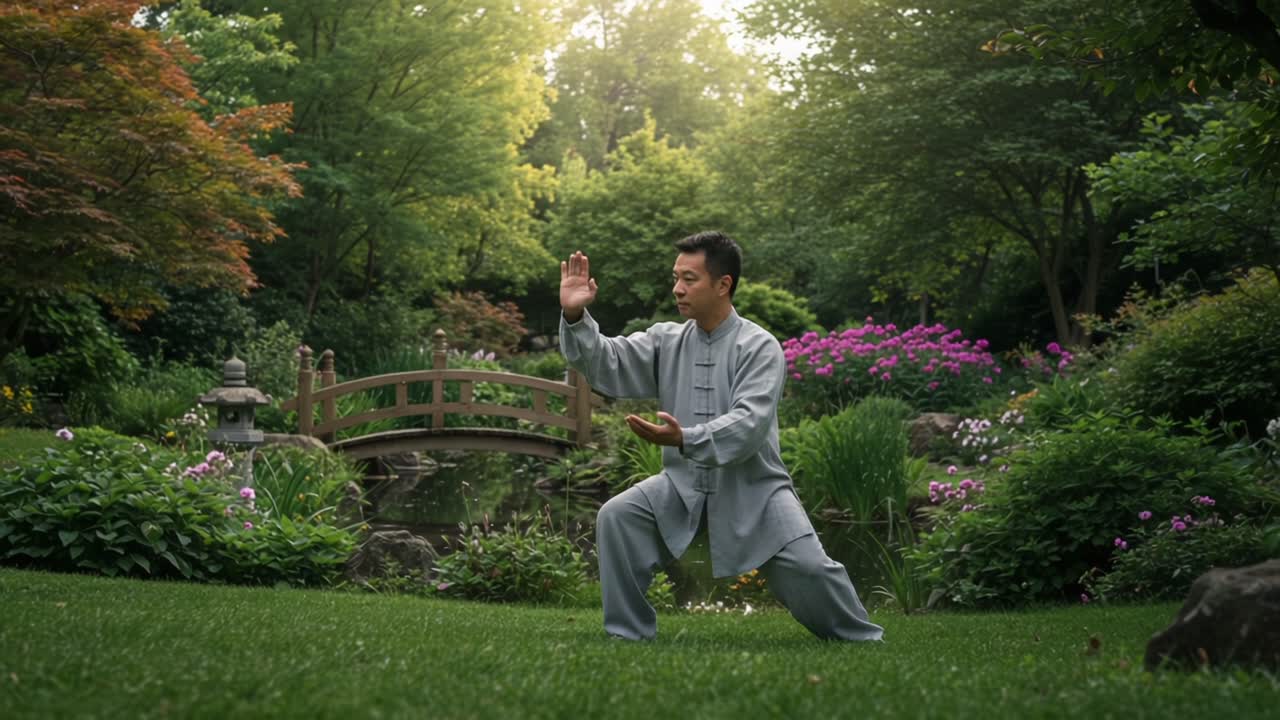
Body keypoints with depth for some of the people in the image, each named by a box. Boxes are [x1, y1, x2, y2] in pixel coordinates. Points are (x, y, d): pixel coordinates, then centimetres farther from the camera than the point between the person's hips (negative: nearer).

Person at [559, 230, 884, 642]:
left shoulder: (759, 347, -13)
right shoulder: (666, 341, 2)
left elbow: (748, 424, -27)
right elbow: (607, 365, -8)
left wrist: (685, 440, -43)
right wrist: (575, 316, -26)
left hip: (751, 486, -4)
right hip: (685, 483, 4)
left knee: (807, 567, -13)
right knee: (617, 517, -17)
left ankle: (862, 641, 15)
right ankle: (628, 634, -5)